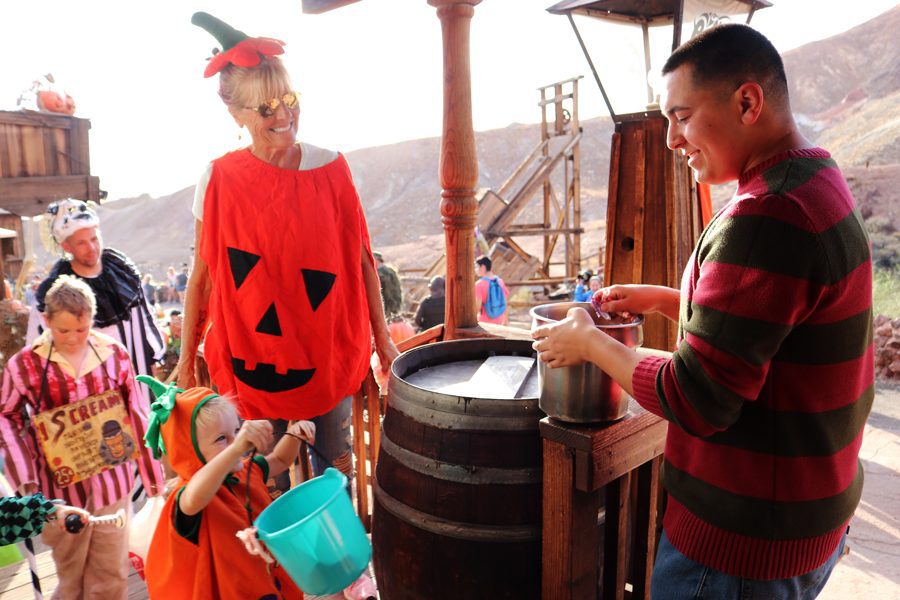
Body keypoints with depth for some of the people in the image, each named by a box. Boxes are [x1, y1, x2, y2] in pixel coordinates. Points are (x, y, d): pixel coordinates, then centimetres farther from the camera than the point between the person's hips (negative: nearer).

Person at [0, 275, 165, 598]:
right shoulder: (26, 364, -9)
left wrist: (153, 474, 4)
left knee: (113, 574, 12)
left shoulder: (113, 353, -6)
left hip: (112, 482, 1)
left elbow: (137, 414, 0)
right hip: (62, 487, -1)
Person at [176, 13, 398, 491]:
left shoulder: (330, 168, -5)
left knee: (336, 464, 16)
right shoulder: (220, 179, -8)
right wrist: (186, 361, 2)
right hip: (254, 352, -1)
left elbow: (361, 257, 0)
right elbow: (201, 276, -2)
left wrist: (381, 335, 3)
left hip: (330, 347, 1)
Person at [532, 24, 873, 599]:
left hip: (743, 543, -9)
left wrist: (590, 342, -12)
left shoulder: (768, 216, -27)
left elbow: (695, 401, -25)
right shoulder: (820, 182, 6)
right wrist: (662, 298, 8)